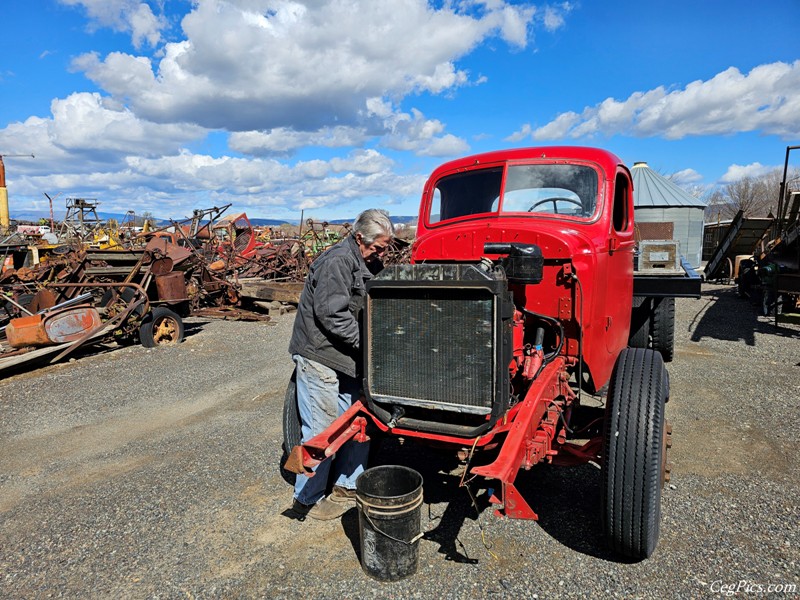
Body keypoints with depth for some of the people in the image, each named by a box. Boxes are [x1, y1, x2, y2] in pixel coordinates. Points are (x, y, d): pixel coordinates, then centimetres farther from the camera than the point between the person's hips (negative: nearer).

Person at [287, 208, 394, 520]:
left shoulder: (371, 264, 11)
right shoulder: (336, 262, -18)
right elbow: (332, 314, -24)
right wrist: (366, 342, -20)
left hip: (349, 357, 9)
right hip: (319, 356, -9)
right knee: (322, 430, -2)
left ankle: (347, 486, 30)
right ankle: (307, 499, 15)